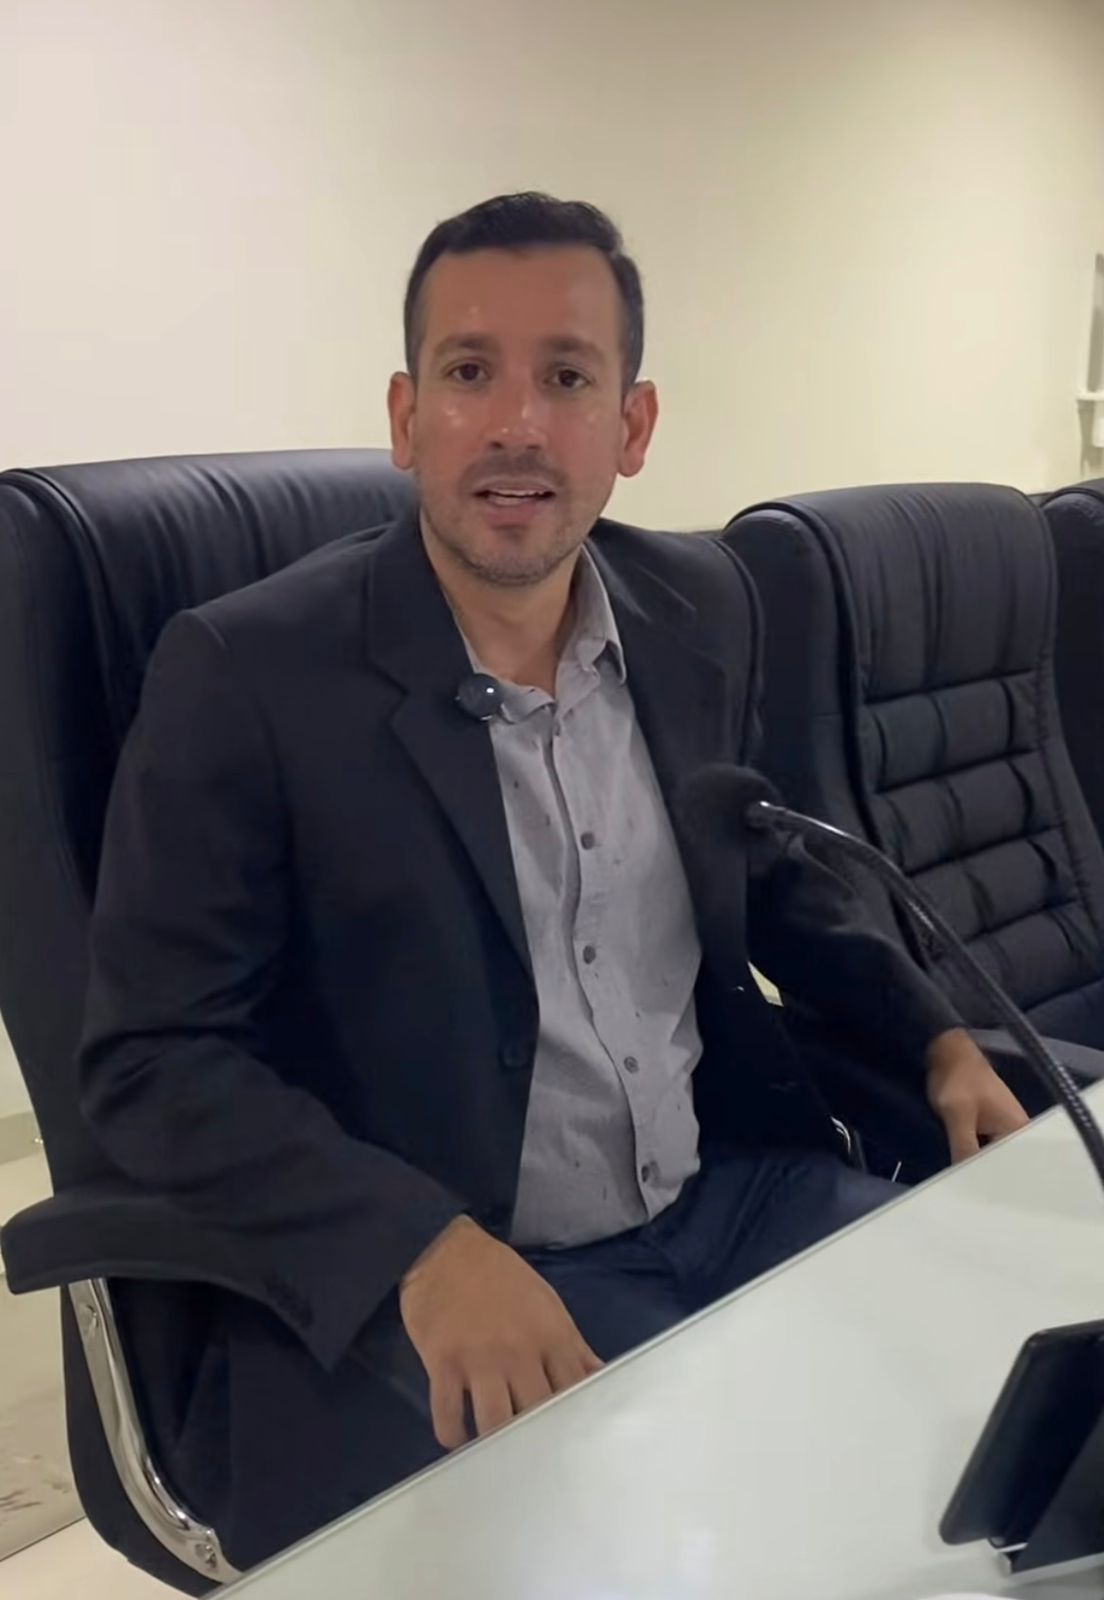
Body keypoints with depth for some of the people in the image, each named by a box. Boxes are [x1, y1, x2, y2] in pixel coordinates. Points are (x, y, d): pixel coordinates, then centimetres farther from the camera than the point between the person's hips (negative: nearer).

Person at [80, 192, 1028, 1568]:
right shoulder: (248, 673, -14)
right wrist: (427, 1248, -27)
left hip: (737, 1194, 6)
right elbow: (150, 1056, -14)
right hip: (407, 1292, -6)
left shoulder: (701, 607, 4)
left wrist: (937, 1041, 5)